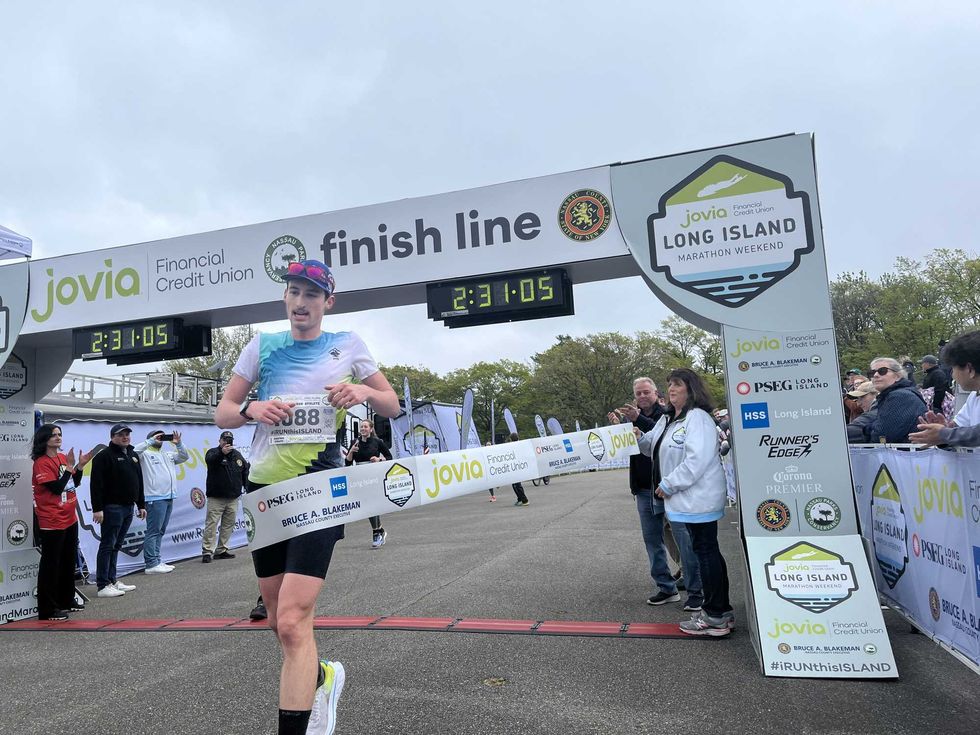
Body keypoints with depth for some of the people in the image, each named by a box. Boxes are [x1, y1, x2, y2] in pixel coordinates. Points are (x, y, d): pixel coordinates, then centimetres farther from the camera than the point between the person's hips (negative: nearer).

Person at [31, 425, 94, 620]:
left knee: (69, 561, 17)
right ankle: (47, 610, 9)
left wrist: (80, 466, -3)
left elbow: (75, 483, 11)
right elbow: (57, 488, -20)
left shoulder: (63, 457, 7)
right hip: (52, 522, -8)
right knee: (50, 564, 0)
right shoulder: (42, 462, -14)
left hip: (69, 518, 8)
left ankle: (66, 600, 30)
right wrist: (69, 466, -21)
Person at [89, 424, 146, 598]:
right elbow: (96, 484, -15)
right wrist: (97, 508, -20)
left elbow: (139, 482, 21)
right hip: (112, 507, -8)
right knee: (108, 546, -4)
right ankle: (103, 585, 0)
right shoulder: (104, 456, -9)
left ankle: (112, 580, 21)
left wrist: (141, 505, 18)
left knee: (116, 546, 14)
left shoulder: (133, 455, 16)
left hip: (128, 507, 8)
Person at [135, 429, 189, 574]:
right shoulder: (145, 454, 0)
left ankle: (156, 561, 17)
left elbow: (184, 457, 21)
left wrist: (178, 444, 7)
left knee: (160, 531, 11)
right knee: (153, 531, -7)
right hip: (155, 498, -8)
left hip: (169, 498, 8)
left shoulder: (168, 455, 21)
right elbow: (135, 451, -19)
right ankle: (151, 564, -6)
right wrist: (151, 441, -14)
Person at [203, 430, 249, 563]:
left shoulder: (237, 455, 13)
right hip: (215, 497, -5)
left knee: (228, 525, 8)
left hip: (233, 498, 5)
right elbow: (210, 460, -26)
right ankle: (207, 552, -3)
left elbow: (245, 472, 16)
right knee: (211, 524, -6)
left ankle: (221, 550, 18)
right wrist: (222, 453, -44)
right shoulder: (213, 452, -2)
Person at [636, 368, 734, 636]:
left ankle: (715, 618, 7)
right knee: (707, 551, 16)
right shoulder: (667, 420, 15)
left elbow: (697, 459, -25)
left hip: (699, 498, -10)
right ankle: (721, 609, 28)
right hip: (690, 499, 10)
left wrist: (669, 484, -20)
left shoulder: (697, 417, -15)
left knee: (705, 550, -3)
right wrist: (636, 434, 4)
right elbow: (652, 446, 23)